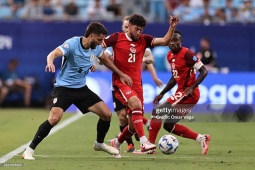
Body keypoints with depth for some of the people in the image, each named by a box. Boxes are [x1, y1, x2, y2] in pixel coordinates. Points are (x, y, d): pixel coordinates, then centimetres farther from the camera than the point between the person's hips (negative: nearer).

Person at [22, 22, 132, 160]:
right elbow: (53, 54, -35)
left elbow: (105, 59, 23)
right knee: (54, 118, -27)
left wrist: (121, 74, 24)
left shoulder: (96, 48, 0)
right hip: (63, 87, -6)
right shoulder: (72, 44, -20)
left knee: (107, 114, 0)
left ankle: (99, 144, 28)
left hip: (81, 88, 6)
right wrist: (50, 63, -58)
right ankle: (30, 150, -13)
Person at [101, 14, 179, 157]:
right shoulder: (117, 37, 0)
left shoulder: (144, 40, 9)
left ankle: (117, 143, 34)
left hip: (136, 84, 5)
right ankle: (144, 142, -38)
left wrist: (172, 27, -12)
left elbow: (165, 41, 0)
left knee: (134, 125, 5)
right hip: (120, 82, -5)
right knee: (136, 104, -33)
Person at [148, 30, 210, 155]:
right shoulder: (170, 56, 11)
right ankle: (201, 138, 18)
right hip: (180, 92, 10)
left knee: (158, 111, -15)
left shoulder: (186, 54, -15)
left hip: (188, 93, -10)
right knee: (169, 125, 14)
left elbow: (203, 71, -16)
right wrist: (162, 94, 18)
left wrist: (192, 87, -26)